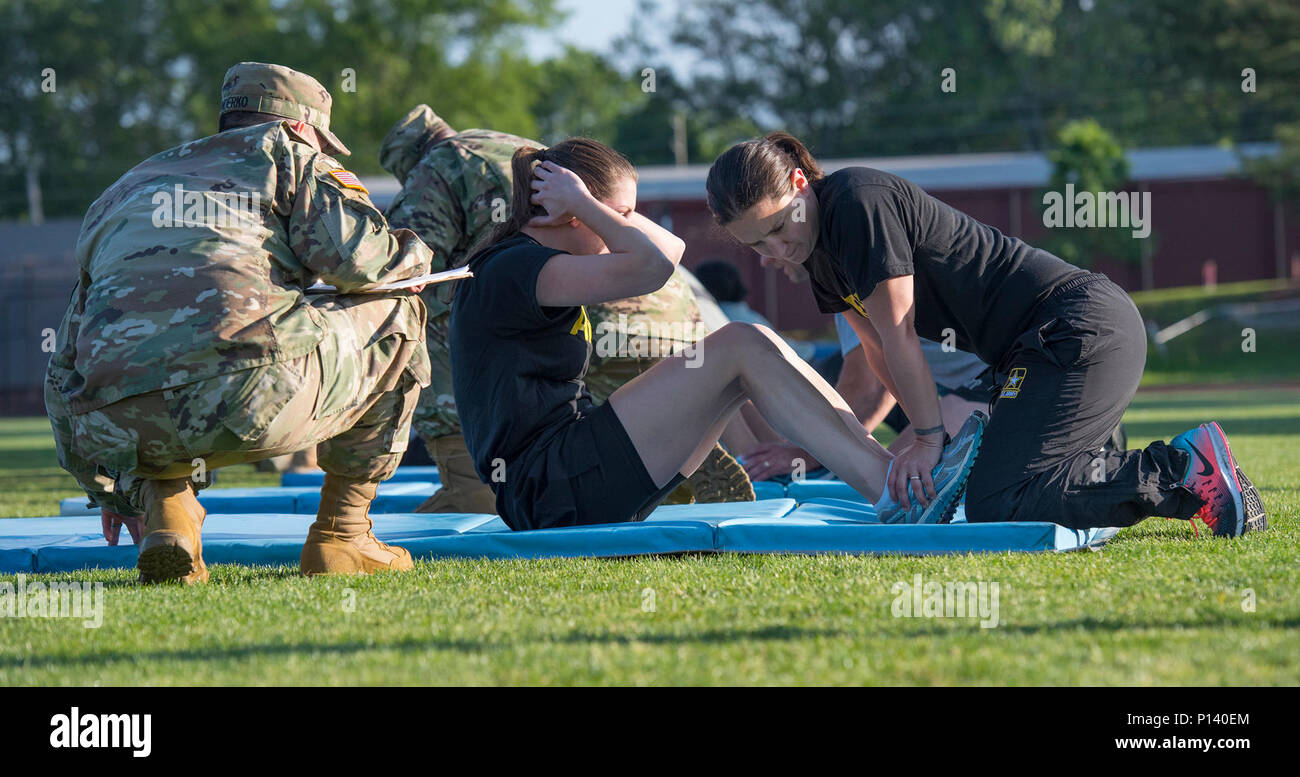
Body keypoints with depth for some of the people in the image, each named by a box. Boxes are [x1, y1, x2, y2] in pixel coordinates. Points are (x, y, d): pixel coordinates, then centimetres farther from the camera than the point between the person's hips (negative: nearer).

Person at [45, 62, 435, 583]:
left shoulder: (121, 193, 39)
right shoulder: (285, 151, 23)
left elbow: (67, 366, 40)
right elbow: (354, 255, 4)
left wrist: (105, 484, 51)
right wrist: (410, 255, 28)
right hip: (252, 390, -5)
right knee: (396, 313, 22)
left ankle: (163, 514, 11)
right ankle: (340, 535, 19)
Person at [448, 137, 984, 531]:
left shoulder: (533, 266, 20)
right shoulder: (509, 270, -13)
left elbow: (669, 247, 22)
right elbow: (653, 264, -25)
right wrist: (583, 204, -10)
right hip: (550, 493, -11)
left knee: (744, 366, 8)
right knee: (745, 347, -13)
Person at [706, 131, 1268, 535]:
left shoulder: (857, 201, -15)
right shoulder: (817, 250, 14)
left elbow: (898, 333, -12)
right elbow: (877, 350, 18)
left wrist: (929, 435, -8)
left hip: (1083, 329, -11)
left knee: (995, 509, -19)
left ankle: (1184, 468, -15)